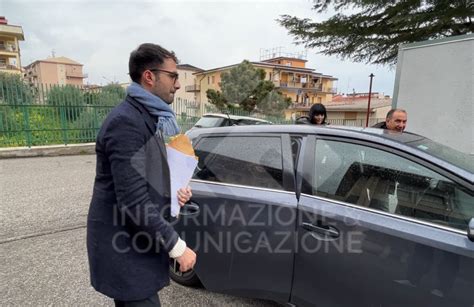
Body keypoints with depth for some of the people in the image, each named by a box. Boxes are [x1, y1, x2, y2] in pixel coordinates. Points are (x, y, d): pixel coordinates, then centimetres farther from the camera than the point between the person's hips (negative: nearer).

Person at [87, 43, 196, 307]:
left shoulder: (154, 118, 8)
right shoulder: (126, 122, -23)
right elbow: (133, 202, -27)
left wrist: (177, 190, -2)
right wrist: (178, 246, -19)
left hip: (139, 242, 9)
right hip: (126, 248, -9)